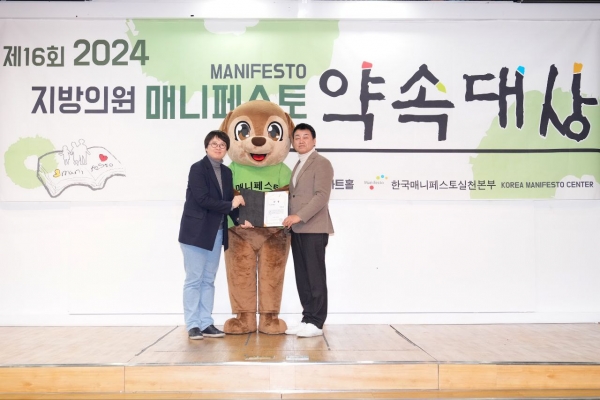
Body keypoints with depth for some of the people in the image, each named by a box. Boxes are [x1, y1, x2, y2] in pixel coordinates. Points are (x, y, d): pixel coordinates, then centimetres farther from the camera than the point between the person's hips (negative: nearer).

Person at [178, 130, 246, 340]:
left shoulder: (226, 172, 12)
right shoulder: (198, 168, -8)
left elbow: (230, 201, 10)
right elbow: (203, 199, -19)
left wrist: (240, 219, -6)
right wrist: (231, 205, -12)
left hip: (216, 232, 7)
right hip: (196, 231, -7)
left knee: (208, 280, 10)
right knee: (194, 280, -1)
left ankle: (206, 323, 16)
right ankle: (193, 325, 6)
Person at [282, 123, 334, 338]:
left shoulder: (321, 163, -5)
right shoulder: (297, 166, 22)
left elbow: (322, 196, -15)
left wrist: (299, 216, -21)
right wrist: (291, 220, 6)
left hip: (314, 229, -8)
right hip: (297, 230, 8)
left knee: (315, 276, -4)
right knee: (302, 277, 8)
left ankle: (316, 322, 1)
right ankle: (307, 319, 15)